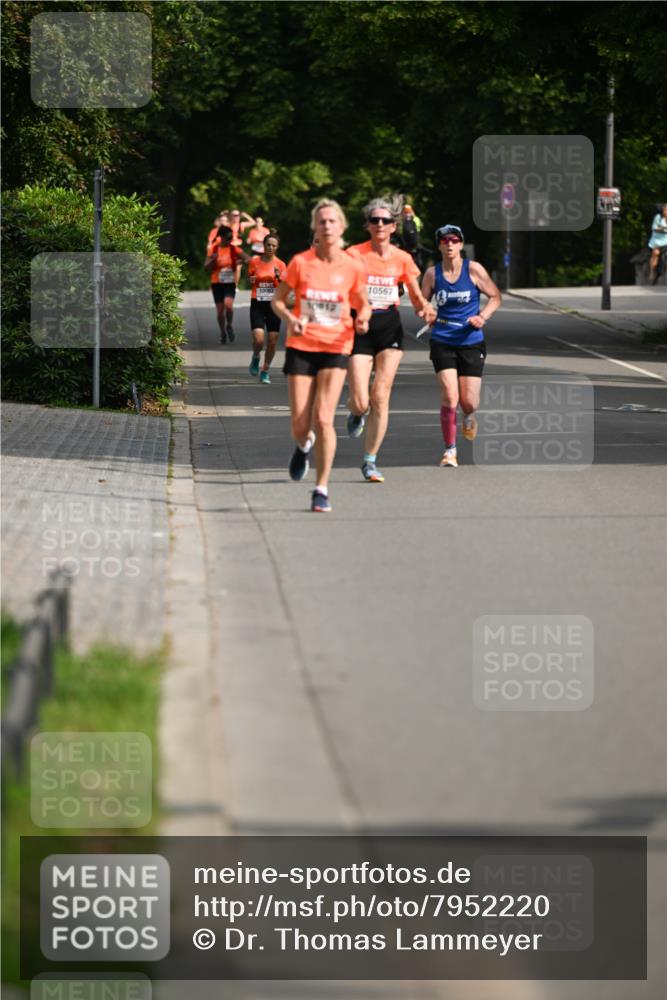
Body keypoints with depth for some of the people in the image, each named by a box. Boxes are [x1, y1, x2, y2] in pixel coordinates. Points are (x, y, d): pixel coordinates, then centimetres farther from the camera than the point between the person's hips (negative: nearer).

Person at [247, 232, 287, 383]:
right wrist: (251, 281, -9)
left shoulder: (280, 265, 2)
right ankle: (256, 358, 19)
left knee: (273, 341, -1)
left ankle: (265, 371, 16)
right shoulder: (254, 262, 2)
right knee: (258, 339, -15)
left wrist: (279, 277, -18)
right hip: (257, 304, -1)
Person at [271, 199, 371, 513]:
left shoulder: (352, 267, -3)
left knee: (323, 418, -16)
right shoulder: (300, 262, -4)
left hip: (335, 348, -1)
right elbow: (277, 300, 4)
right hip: (300, 347, 1)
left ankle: (322, 490, -4)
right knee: (300, 425, 0)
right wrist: (290, 319, -16)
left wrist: (362, 318, -11)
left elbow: (363, 302, 12)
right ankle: (304, 445, 40)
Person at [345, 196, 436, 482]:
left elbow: (416, 297, 12)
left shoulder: (402, 259, 4)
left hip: (390, 328, 2)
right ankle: (356, 414, 32)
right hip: (360, 329, -2)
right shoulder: (354, 255, -4)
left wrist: (424, 308, -9)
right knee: (360, 402, -8)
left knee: (380, 396, -8)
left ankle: (370, 460, 2)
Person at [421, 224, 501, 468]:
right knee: (450, 397, -14)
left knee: (469, 402, 0)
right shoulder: (432, 273, 0)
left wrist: (483, 317, -14)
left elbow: (495, 296, 3)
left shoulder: (474, 269, -4)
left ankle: (469, 416, 39)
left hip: (472, 342, 0)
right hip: (442, 343, 0)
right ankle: (450, 450, -2)